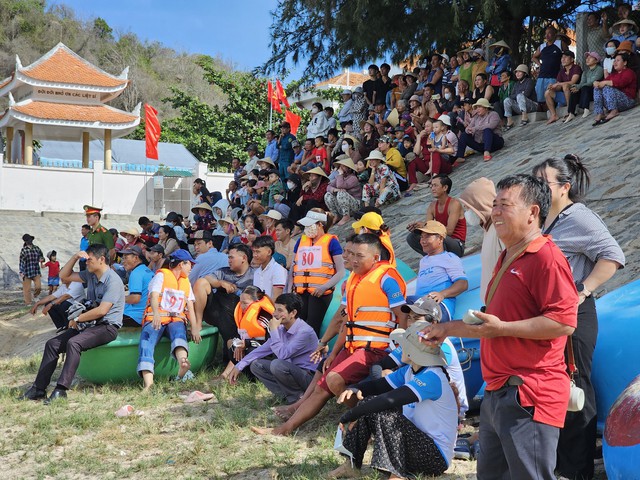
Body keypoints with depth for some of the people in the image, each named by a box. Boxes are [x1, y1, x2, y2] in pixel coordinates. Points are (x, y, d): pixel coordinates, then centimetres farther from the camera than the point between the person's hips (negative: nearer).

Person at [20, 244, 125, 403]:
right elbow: (64, 276, 18)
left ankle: (61, 390, -35)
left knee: (73, 343, -33)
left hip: (108, 326, -9)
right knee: (52, 344, -2)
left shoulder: (113, 280, -16)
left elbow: (102, 311, -22)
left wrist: (77, 319, -11)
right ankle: (39, 388, -1)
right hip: (89, 324, 9)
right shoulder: (90, 275, 11)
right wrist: (75, 257, 3)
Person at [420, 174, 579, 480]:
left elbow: (564, 322, -24)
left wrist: (502, 328, -21)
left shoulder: (546, 257, -13)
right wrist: (448, 329, 28)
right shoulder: (507, 260, 20)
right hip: (497, 393, 11)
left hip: (528, 396, -11)